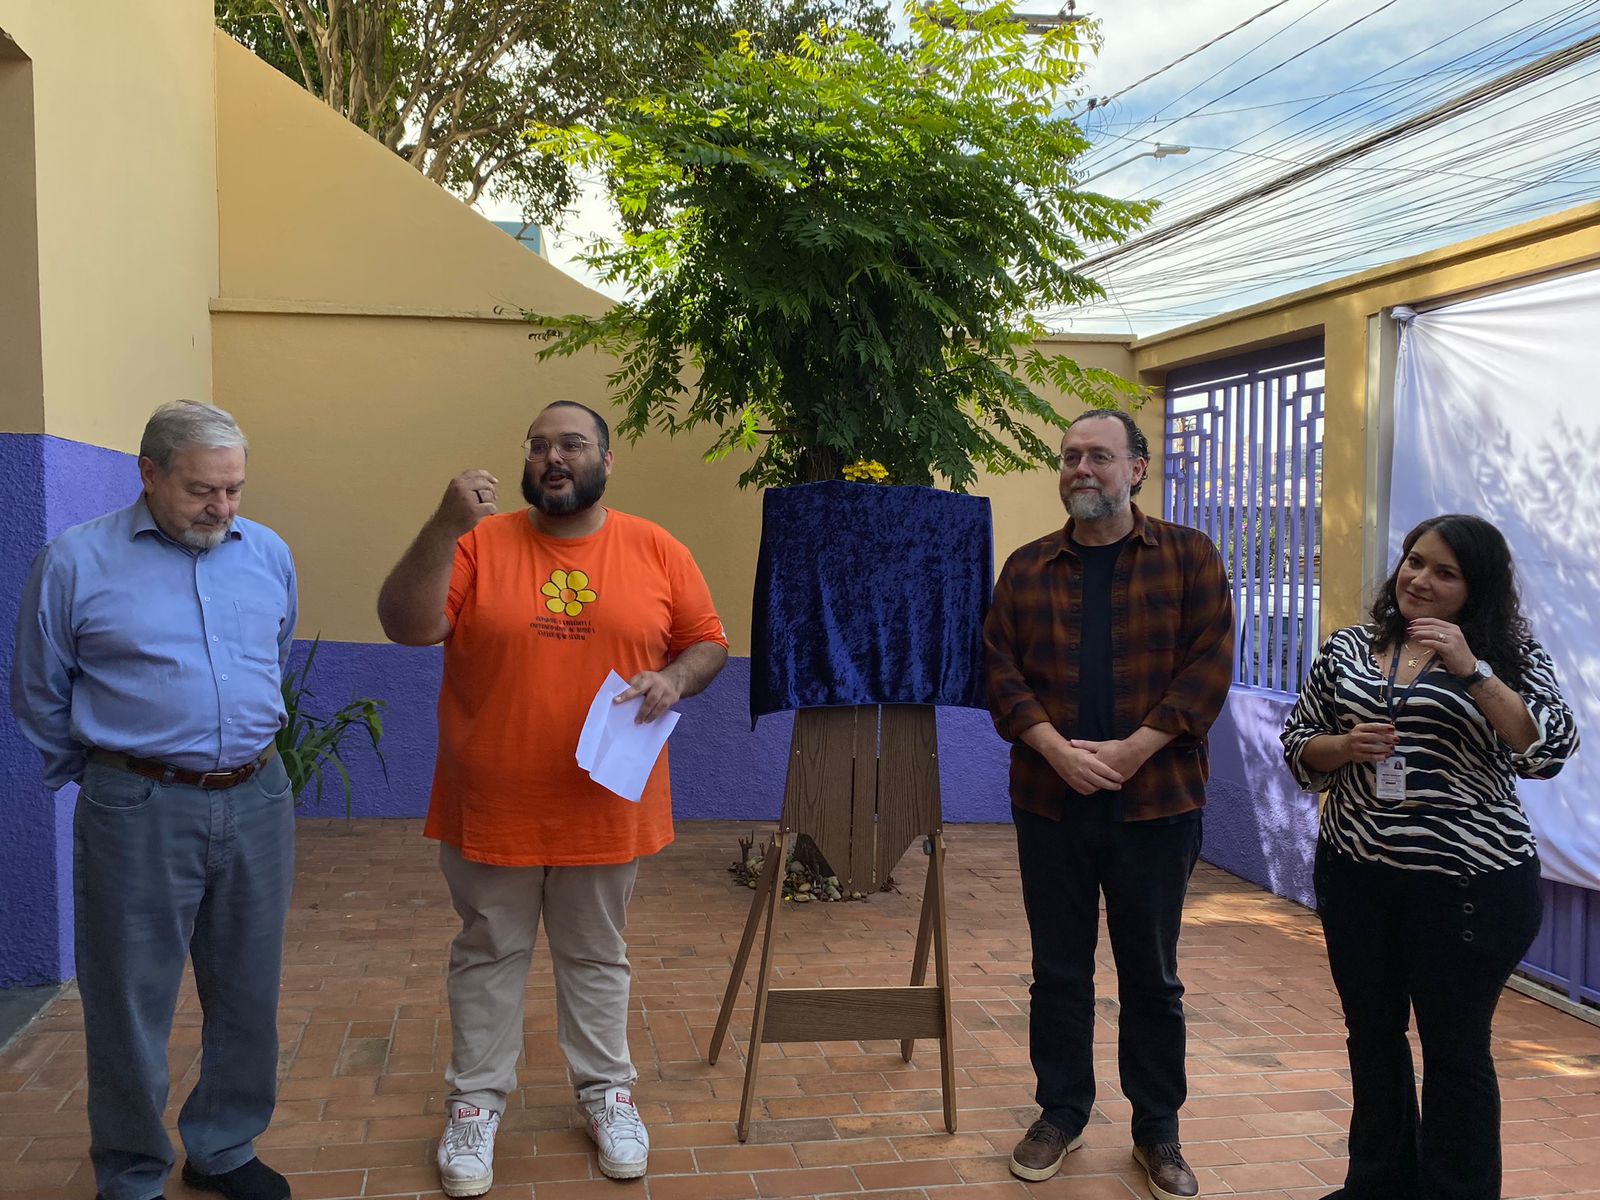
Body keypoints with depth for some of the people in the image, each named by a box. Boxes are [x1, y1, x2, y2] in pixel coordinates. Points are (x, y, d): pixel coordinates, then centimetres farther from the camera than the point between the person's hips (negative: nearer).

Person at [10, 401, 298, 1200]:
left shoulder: (270, 556, 5)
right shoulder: (75, 563, -6)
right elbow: (40, 699, 5)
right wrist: (101, 777, 12)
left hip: (258, 803, 4)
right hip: (139, 812, -3)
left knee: (248, 995, 14)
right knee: (131, 1006, 7)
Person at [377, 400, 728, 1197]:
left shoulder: (657, 550, -1)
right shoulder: (480, 543, -5)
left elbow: (707, 642, 5)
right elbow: (406, 626, -15)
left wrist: (676, 678, -16)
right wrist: (446, 527, -26)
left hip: (606, 809, 1)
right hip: (491, 809, 0)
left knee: (597, 959, 17)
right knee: (487, 958, 15)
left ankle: (606, 1093, 34)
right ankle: (476, 1101, 31)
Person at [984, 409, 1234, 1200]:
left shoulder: (1189, 556, 2)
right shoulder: (1027, 568, 7)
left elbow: (1210, 665, -7)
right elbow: (1001, 668, 0)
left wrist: (1133, 750, -15)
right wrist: (1058, 749, -15)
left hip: (1156, 799, -1)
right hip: (1050, 801, 2)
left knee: (1151, 973, 10)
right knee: (1059, 970, 11)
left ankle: (1157, 1130, 24)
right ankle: (1061, 1114, 27)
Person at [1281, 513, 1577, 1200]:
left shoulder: (1508, 654, -3)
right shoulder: (1348, 649, 5)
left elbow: (1548, 752, -16)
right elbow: (1297, 748, 9)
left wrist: (1473, 670, -23)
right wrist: (1345, 745, -12)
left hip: (1470, 883, -4)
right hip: (1356, 875, 4)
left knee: (1455, 1047, 7)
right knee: (1372, 1033, 17)